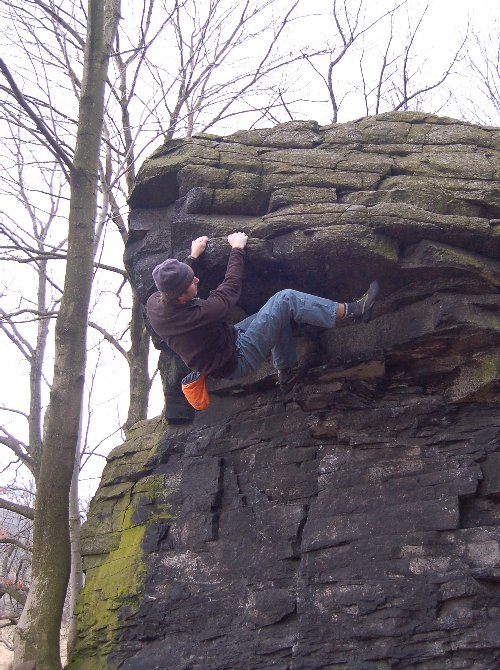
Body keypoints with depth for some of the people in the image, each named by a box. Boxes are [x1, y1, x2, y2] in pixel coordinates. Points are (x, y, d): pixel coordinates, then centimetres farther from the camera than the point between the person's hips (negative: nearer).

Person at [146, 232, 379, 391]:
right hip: (238, 360, -9)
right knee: (285, 300, -13)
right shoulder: (195, 315, -36)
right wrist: (237, 249, -5)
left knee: (279, 313, 17)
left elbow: (172, 286, 14)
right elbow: (231, 289, -19)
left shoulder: (154, 303, -14)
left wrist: (193, 257, 19)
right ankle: (353, 311, -6)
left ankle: (287, 370, 25)